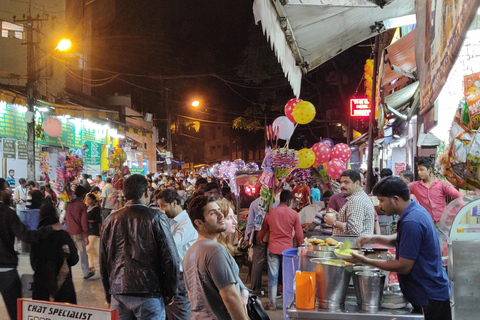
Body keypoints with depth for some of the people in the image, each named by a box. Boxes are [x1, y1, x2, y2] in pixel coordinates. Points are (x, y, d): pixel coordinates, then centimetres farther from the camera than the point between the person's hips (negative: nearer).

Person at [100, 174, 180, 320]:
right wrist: (170, 292, 3)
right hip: (149, 292, -3)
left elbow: (104, 261, 10)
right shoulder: (156, 217, -5)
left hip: (118, 292, 3)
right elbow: (170, 258, -8)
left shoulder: (111, 219, 5)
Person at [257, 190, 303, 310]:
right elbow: (299, 234, -3)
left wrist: (259, 240, 32)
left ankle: (272, 304, 10)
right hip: (287, 248, -1)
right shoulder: (293, 214, -5)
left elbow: (263, 231, 13)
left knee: (273, 277, 6)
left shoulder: (270, 213, 1)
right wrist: (299, 246, 14)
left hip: (273, 249, 1)